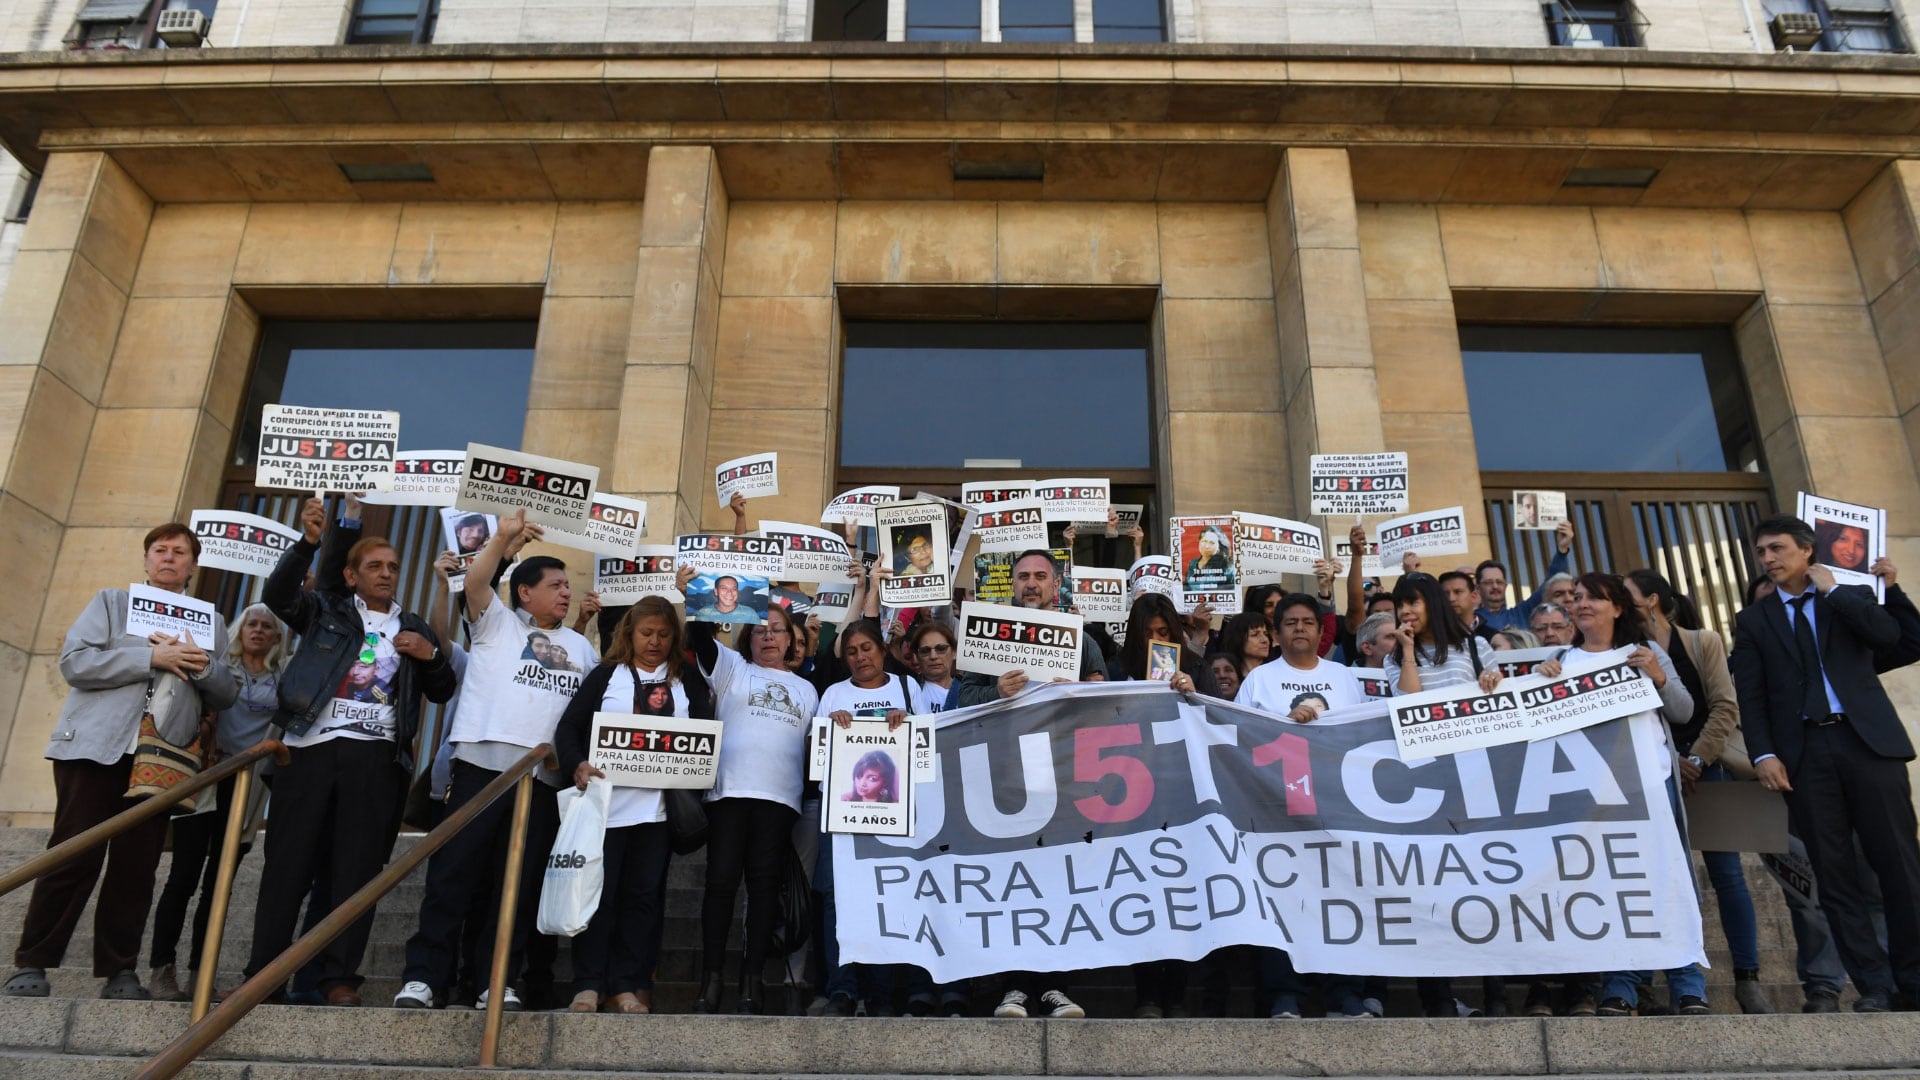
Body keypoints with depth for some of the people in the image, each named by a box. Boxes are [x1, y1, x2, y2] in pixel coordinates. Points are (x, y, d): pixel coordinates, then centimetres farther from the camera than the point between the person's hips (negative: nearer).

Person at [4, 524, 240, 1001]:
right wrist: (152, 658, -13)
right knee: (74, 857, -2)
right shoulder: (111, 602, 11)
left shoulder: (211, 623, 17)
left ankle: (120, 972, 8)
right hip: (95, 747, -2)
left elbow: (229, 693, 11)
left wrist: (202, 666, -9)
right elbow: (74, 662, -4)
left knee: (137, 866, 2)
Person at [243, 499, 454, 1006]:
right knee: (287, 863, -1)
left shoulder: (413, 628, 20)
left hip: (375, 756, 1)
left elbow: (442, 691, 18)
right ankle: (262, 973, 6)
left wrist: (430, 655, -2)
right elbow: (278, 595, -5)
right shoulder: (327, 611, 15)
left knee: (357, 868, -2)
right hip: (312, 748, -1)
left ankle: (340, 978, 1)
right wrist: (308, 541, -17)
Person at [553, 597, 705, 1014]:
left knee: (643, 895, 4)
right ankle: (589, 985, 8)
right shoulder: (607, 675, 7)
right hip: (607, 800, -1)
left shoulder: (687, 680, 11)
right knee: (599, 892, 0)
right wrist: (576, 765, -16)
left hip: (659, 805, 2)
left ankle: (626, 986, 11)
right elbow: (568, 727, 2)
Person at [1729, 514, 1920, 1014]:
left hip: (1867, 740, -1)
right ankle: (1874, 984, 7)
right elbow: (1750, 695, 5)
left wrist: (1832, 590, -3)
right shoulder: (1753, 620, 13)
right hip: (1805, 751, 1)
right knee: (1834, 873, 1)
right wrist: (1763, 754, -7)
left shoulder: (1852, 595, 13)